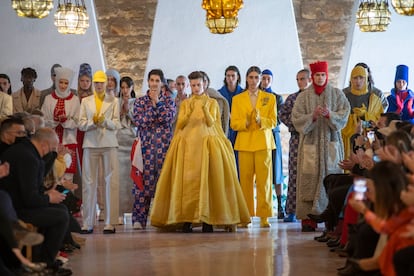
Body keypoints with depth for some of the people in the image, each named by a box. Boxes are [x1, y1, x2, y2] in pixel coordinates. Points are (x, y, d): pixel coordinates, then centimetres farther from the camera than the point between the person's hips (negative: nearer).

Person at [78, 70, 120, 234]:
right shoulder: (85, 101, 16)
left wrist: (104, 121, -14)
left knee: (111, 182, -6)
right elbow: (81, 124, 8)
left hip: (109, 143, -1)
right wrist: (93, 122, -11)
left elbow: (116, 124, 5)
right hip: (90, 144, 1)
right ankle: (87, 223, 1)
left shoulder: (113, 101, 13)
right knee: (88, 182, -2)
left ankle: (110, 223, -5)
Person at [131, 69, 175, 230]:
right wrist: (153, 106, -6)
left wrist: (157, 102, -6)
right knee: (145, 180, -6)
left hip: (164, 144, 0)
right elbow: (138, 120, -5)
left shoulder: (168, 100, 11)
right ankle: (138, 219, -3)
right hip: (146, 144, 0)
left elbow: (169, 117, -7)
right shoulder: (140, 101, 11)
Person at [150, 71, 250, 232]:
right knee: (187, 180, -8)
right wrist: (189, 111, -14)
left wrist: (204, 109, -20)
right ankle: (186, 219, -8)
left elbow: (211, 123, -4)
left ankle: (207, 219, -9)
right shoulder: (185, 103, 14)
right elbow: (180, 124, 2)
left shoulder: (212, 103, 10)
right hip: (187, 145, 1)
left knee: (206, 179, -10)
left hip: (206, 144, -1)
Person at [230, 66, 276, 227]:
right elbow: (233, 123, 5)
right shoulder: (237, 99, 12)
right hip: (245, 143, 1)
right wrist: (246, 122, -15)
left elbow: (273, 122, 3)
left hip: (263, 143, 0)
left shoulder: (270, 98, 11)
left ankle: (264, 216, -3)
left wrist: (260, 120, -16)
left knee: (264, 180, -6)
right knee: (245, 180, -3)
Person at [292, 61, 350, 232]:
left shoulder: (337, 94, 9)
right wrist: (313, 116, -15)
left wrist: (329, 114, -17)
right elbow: (297, 120, 1)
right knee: (309, 179, -7)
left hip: (331, 143, 0)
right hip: (310, 143, 0)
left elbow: (343, 116, 1)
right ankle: (308, 218, -6)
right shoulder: (303, 97, 8)